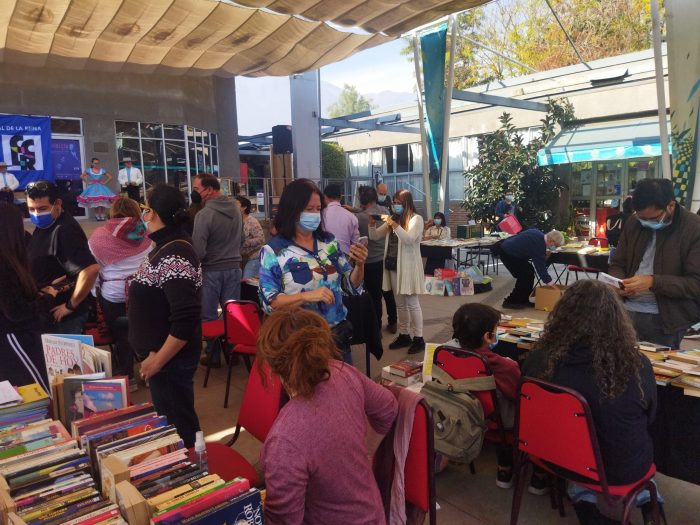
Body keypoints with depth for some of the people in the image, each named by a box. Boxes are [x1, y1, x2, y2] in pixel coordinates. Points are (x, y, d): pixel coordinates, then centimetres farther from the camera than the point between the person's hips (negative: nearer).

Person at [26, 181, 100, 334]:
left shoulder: (64, 231, -25)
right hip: (47, 310, 9)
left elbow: (91, 269, -37)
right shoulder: (44, 225, 7)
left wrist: (71, 305, -26)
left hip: (64, 314, -9)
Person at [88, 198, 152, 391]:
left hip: (113, 294, -1)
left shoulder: (99, 236, -6)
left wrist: (96, 289, 12)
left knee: (121, 335, 11)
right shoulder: (146, 233, -2)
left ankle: (127, 377, 21)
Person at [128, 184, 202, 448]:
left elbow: (186, 320, -31)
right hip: (160, 353, 10)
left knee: (177, 423, 7)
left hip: (170, 358, -10)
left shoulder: (174, 257, -26)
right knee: (169, 418, 24)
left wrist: (157, 360, -23)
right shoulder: (168, 246, 6)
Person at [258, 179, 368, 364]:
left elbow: (352, 287, 6)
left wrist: (359, 265, -12)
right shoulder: (273, 250, -10)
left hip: (338, 333, 5)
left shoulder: (329, 242, 3)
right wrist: (307, 295, -24)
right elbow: (269, 301, -14)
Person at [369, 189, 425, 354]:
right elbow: (374, 236, 10)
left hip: (408, 266, -6)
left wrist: (395, 225, -26)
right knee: (400, 304, 13)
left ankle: (419, 339, 4)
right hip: (393, 265, 7)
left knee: (412, 303, -3)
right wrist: (372, 224, -8)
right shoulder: (393, 218, 11)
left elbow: (409, 239, -21)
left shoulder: (416, 219, -7)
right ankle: (404, 335, 23)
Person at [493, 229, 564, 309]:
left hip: (507, 248, 10)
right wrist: (548, 281, -15)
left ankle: (522, 300, 16)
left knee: (528, 272, 9)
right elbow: (540, 265, -22)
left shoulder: (538, 234, 2)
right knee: (525, 275, -8)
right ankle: (510, 301, -1)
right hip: (507, 253, -10)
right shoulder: (538, 244, -25)